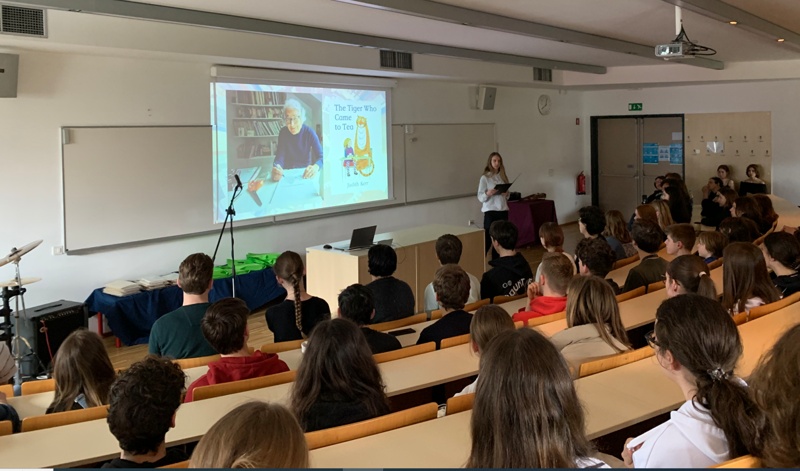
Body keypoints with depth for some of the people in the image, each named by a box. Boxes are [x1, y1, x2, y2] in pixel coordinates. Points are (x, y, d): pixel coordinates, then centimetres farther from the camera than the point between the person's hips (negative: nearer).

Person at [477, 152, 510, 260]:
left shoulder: (503, 177, 10)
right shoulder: (485, 177, -4)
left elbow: (507, 196, 17)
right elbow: (480, 197, -7)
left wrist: (507, 194, -6)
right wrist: (487, 194, -27)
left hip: (503, 210, 5)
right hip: (490, 211, -5)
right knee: (487, 238, -7)